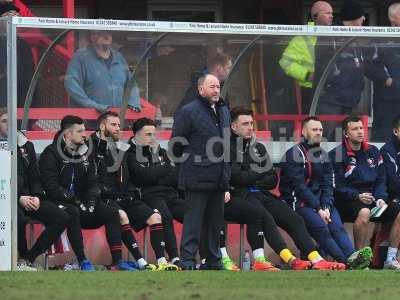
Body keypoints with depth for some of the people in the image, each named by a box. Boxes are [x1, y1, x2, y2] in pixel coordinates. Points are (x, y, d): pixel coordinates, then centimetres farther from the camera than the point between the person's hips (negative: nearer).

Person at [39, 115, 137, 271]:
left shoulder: (84, 154, 17)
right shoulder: (51, 154, -5)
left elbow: (92, 180, 16)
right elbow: (51, 185, -15)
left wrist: (91, 197, -6)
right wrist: (74, 200, -21)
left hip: (80, 201, 7)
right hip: (60, 202, -7)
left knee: (112, 214, -12)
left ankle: (117, 262, -15)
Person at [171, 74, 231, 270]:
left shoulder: (224, 112, 16)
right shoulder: (188, 112, -7)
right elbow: (176, 144, -4)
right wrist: (189, 163, 1)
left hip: (218, 179, 7)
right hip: (198, 179, -7)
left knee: (215, 222, 11)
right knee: (193, 221, -7)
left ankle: (214, 261, 18)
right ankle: (187, 262, -6)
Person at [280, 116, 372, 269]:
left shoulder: (323, 155, 17)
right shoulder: (294, 154, -3)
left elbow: (327, 186, 9)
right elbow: (299, 186, -11)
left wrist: (326, 208, -10)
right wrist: (318, 209, -16)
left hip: (320, 201, 5)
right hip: (298, 202, -5)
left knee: (337, 226, -23)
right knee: (319, 226, -31)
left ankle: (352, 257, -48)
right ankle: (347, 262, -43)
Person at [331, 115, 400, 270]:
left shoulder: (372, 152, 15)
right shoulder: (337, 155, -3)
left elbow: (381, 180, 15)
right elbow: (337, 186, -8)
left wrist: (381, 198, -4)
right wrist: (358, 196, -21)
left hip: (373, 198, 6)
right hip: (347, 201, -6)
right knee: (364, 212, -38)